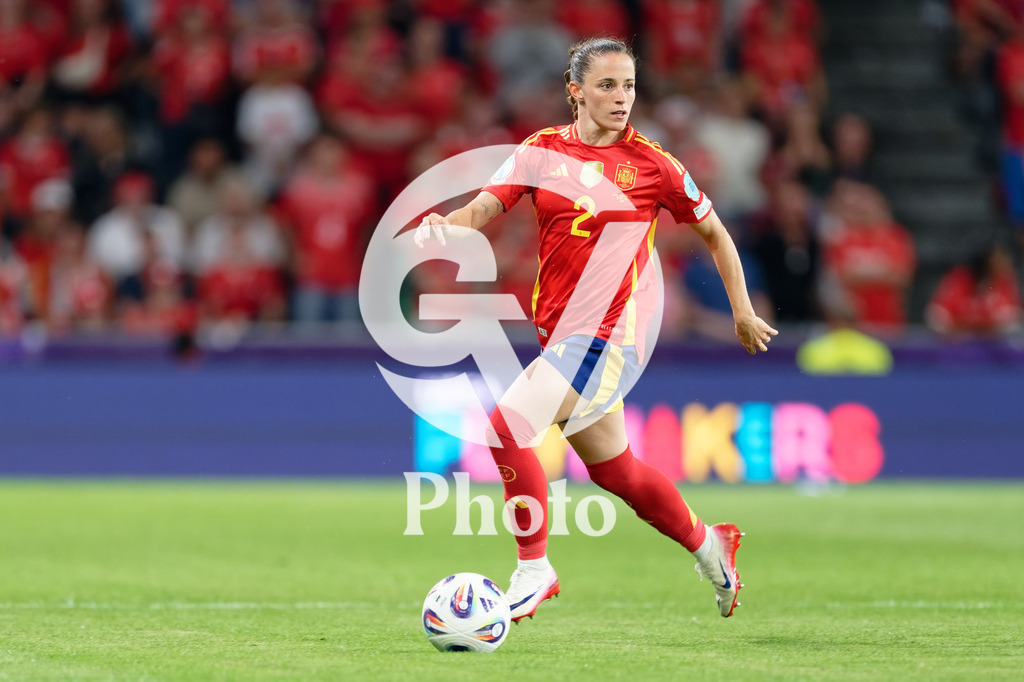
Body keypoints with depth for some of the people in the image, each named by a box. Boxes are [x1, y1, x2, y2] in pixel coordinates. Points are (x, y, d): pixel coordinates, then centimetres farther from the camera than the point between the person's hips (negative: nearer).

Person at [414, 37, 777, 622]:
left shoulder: (652, 164, -4)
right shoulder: (542, 151, 5)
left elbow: (714, 232, 9)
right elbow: (483, 208, -3)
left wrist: (743, 312, 11)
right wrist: (444, 226, -25)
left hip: (609, 333, -5)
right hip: (561, 332, 5)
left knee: (506, 427, -21)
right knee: (615, 472, 17)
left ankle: (534, 569, -7)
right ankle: (707, 543, 42)